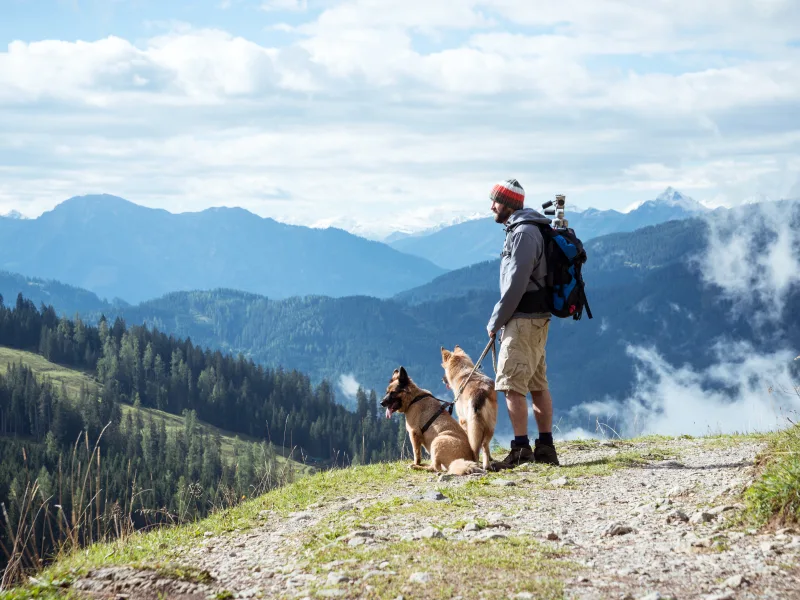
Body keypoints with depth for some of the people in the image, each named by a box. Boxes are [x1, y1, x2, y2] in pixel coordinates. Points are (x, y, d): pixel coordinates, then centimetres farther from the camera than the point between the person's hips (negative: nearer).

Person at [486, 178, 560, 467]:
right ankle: (546, 448, 14)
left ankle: (521, 449, -10)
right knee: (538, 384, 11)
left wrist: (495, 321, -12)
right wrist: (501, 320, 17)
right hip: (537, 317, 10)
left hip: (523, 320, -10)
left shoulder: (524, 233, -15)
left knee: (512, 385, -9)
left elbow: (516, 283, -20)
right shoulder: (525, 229, 17)